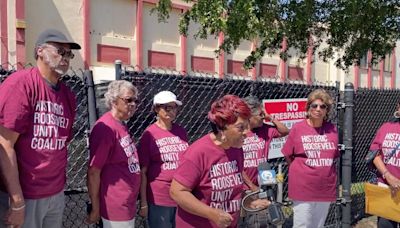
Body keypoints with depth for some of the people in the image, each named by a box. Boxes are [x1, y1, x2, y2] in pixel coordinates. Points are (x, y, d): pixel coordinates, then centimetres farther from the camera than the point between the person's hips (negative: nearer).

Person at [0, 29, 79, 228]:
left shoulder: (68, 95, 8)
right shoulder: (20, 83, -13)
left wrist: (58, 184, 6)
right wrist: (17, 202, -16)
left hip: (57, 194, 6)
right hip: (23, 196, -6)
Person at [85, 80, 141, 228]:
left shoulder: (122, 126, 9)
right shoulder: (106, 128, -19)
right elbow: (93, 172, -19)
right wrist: (95, 209, -14)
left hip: (128, 204, 9)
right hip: (116, 207, -9)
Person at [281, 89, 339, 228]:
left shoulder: (332, 129, 2)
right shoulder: (298, 128, -7)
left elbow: (334, 156, 14)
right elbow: (288, 155, 2)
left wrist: (324, 170, 9)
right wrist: (301, 171, 3)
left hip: (326, 187, 4)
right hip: (303, 187, -4)